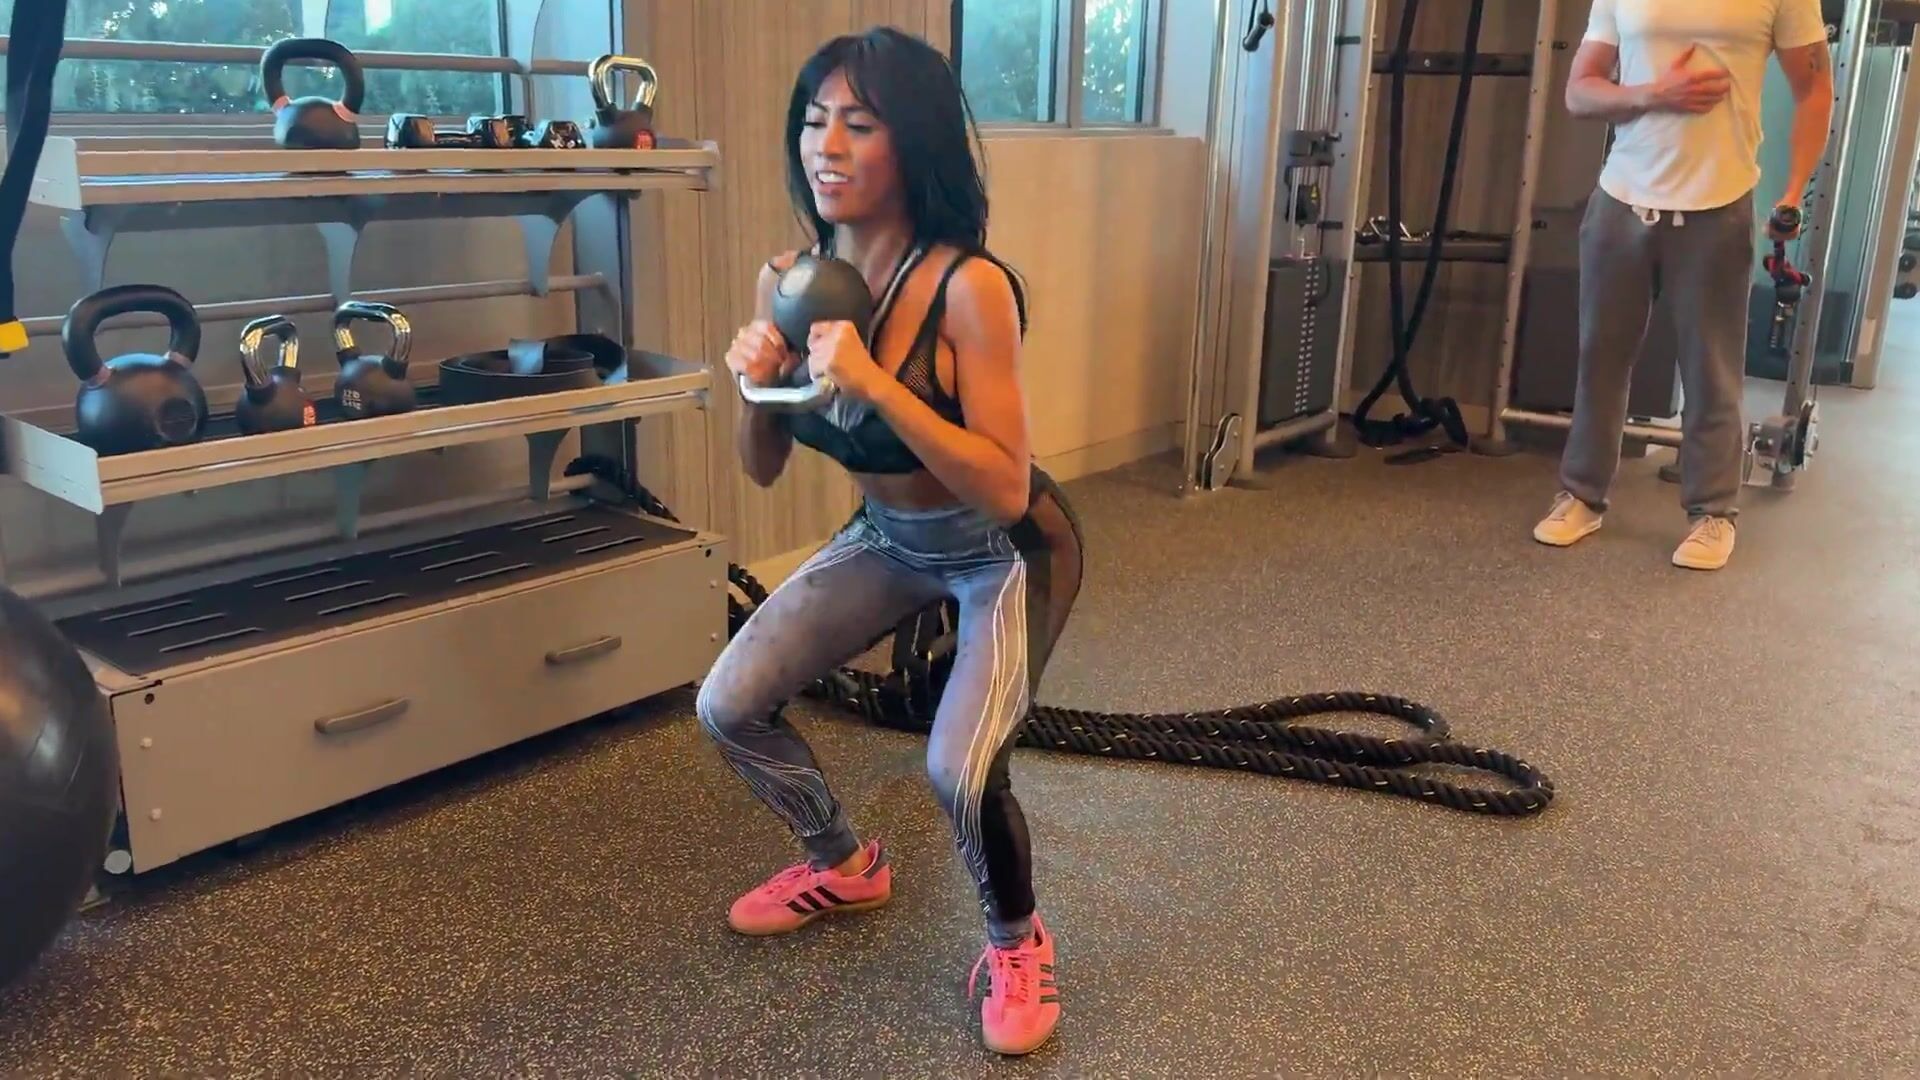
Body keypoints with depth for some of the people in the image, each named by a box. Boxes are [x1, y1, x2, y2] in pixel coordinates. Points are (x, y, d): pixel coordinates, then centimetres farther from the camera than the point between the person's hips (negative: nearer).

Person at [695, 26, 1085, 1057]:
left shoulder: (969, 286, -29)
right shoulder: (786, 279, -12)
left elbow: (1005, 490, -32)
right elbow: (764, 469, -2)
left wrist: (872, 380, -38)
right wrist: (755, 383, -23)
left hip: (1005, 549, -6)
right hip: (885, 535, 6)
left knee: (959, 767, -24)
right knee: (728, 705, 1)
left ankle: (1018, 943, 11)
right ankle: (844, 865, 30)